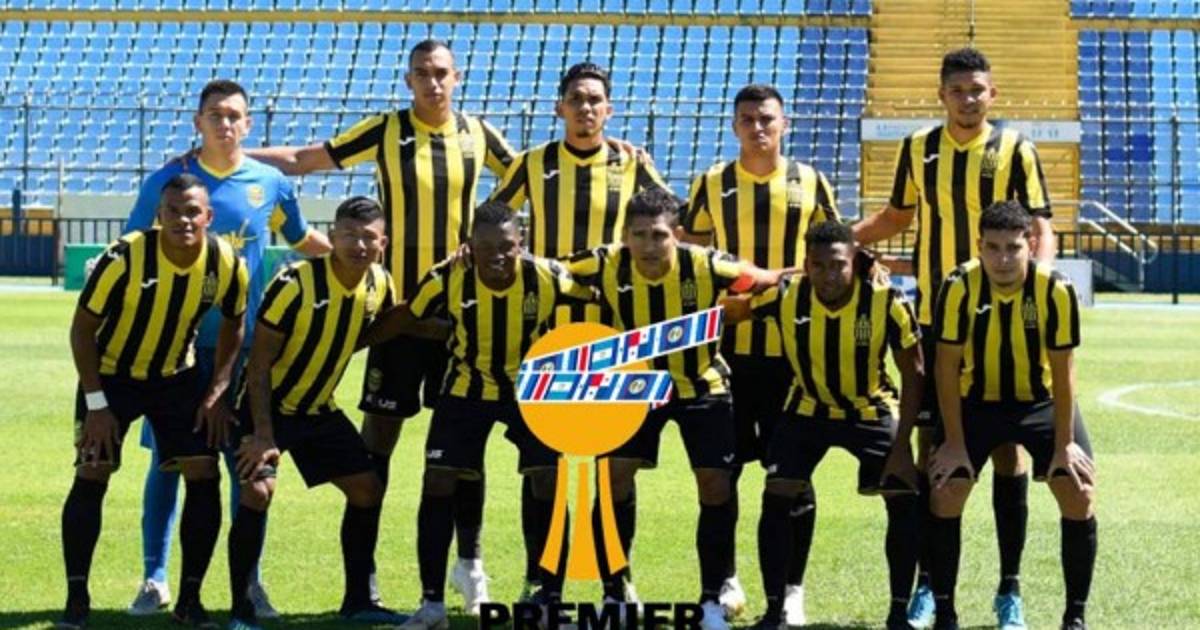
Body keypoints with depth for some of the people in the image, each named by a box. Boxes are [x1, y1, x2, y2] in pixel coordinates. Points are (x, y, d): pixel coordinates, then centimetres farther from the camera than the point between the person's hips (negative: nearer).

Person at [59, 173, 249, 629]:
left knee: (204, 477, -6)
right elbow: (83, 328, -16)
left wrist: (217, 392, -5)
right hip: (112, 374, -3)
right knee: (91, 477, -11)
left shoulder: (226, 264, -17)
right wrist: (96, 403, -18)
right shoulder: (125, 258, -27)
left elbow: (232, 325, 3)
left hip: (178, 377, 3)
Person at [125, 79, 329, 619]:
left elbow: (303, 242, 21)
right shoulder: (166, 181, 0)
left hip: (243, 345, 1)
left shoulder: (270, 184, 4)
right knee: (167, 460, 2)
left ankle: (249, 580, 14)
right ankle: (154, 579, 13)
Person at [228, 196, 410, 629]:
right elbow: (259, 362, -22)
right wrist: (262, 434, -27)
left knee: (368, 489, 7)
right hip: (269, 405, -7)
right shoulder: (295, 283, -24)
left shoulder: (380, 285, -6)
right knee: (257, 491, -23)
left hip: (319, 409, 7)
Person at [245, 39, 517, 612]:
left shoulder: (476, 133, 5)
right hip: (400, 304, -2)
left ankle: (469, 560, 18)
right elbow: (301, 160, 1)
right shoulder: (384, 131, -3)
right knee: (380, 430, 0)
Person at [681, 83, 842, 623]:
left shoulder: (809, 183, 3)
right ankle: (724, 579, 19)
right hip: (728, 345, 1)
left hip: (793, 347, -1)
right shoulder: (711, 184, 5)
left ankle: (791, 588, 13)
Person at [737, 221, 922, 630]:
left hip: (873, 411, -1)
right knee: (776, 497, -11)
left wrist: (901, 445, -17)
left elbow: (913, 375, -15)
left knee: (903, 501, -10)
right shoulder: (783, 298, -22)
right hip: (807, 409, 1)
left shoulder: (887, 304, -25)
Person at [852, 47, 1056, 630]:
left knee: (1005, 446, 1)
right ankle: (928, 582, 13)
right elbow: (896, 217, 19)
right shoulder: (917, 149, 5)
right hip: (934, 320, 2)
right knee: (930, 444, 3)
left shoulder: (1015, 150, -3)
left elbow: (1040, 230, -5)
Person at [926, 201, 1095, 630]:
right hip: (977, 401, 0)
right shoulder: (959, 288, -23)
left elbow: (1062, 372, -15)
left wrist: (1064, 443, -14)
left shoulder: (1056, 290, -24)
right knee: (945, 496, -10)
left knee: (1080, 498, -11)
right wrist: (955, 442, -14)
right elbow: (948, 366, -15)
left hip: (1042, 401, 0)